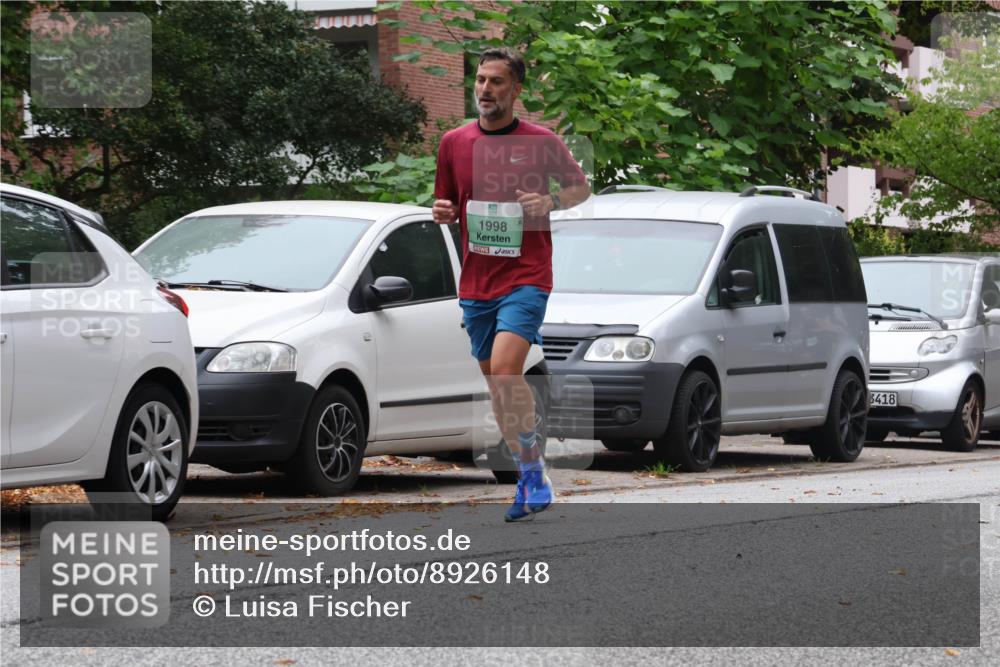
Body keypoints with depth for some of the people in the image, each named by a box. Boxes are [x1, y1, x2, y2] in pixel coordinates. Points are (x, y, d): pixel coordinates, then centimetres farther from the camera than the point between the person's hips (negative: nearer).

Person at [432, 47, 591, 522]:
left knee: (504, 371, -22)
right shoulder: (454, 143, 7)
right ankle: (529, 479, 21)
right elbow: (446, 205, 17)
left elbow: (581, 186, 9)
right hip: (476, 283, 5)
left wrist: (551, 201, -11)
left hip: (526, 275, -5)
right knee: (496, 386, 9)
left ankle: (533, 471, -10)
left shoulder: (541, 141, -3)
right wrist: (443, 213, -6)